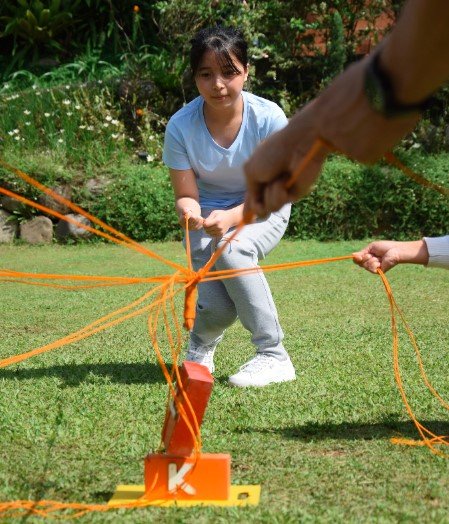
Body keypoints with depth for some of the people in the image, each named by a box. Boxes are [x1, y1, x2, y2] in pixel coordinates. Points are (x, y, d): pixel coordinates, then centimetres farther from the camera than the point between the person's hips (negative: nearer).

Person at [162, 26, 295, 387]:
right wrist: (190, 213, -40)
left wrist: (231, 218, -37)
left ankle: (274, 356, -24)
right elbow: (186, 195, -14)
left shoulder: (268, 118, -22)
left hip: (261, 211, -1)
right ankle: (201, 345, 22)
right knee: (218, 308, -20)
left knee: (231, 249, -37)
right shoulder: (181, 126, -19)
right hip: (209, 214, 1)